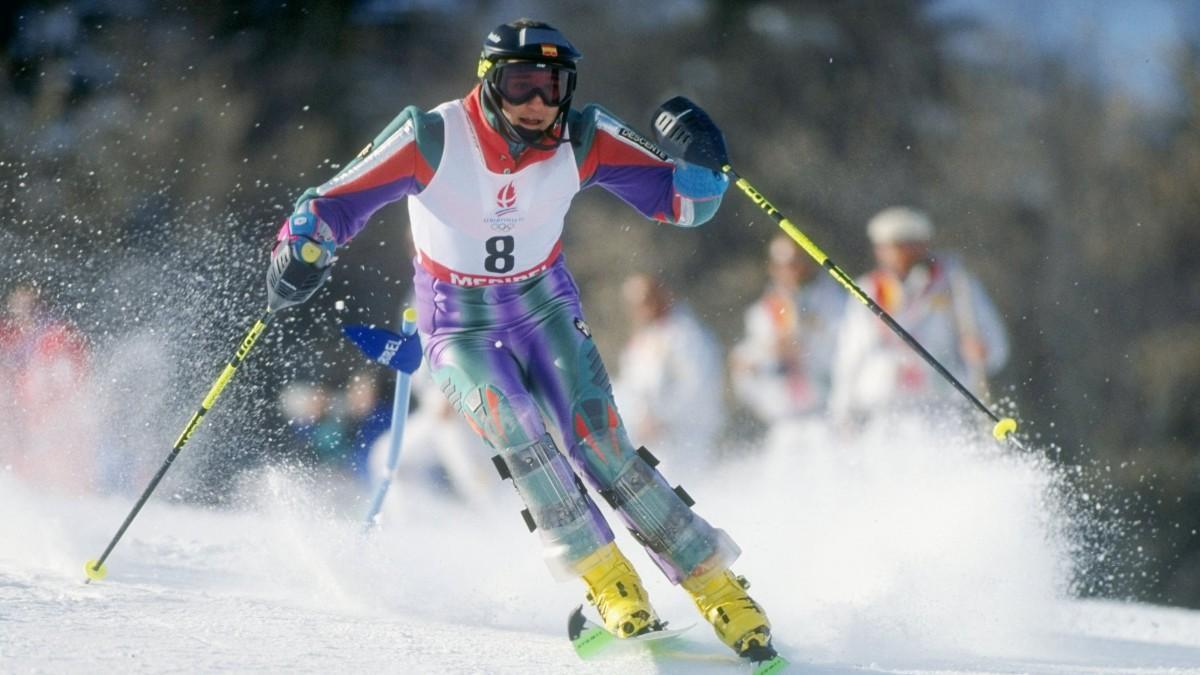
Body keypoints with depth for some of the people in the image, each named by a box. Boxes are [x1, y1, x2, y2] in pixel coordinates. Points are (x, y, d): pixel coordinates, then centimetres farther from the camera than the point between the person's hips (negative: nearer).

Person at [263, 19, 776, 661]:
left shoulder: (583, 140, -15)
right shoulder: (432, 139, -23)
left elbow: (683, 202, -10)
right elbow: (336, 203, -18)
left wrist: (702, 162, -31)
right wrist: (300, 250, -37)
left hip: (546, 310, 1)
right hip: (461, 327, -1)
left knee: (600, 443, -16)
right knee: (516, 428, -28)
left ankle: (720, 589, -11)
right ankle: (610, 587, -21)